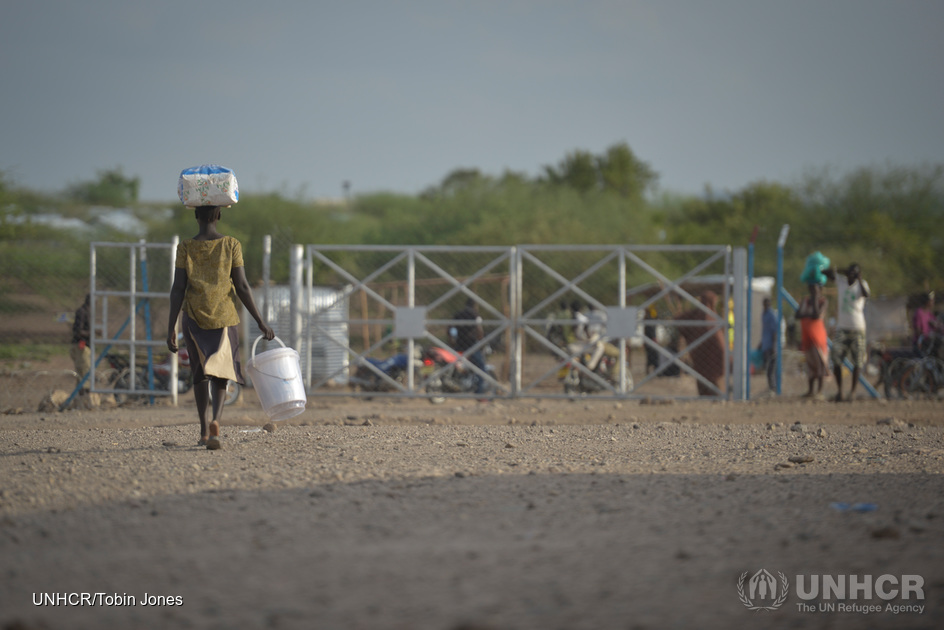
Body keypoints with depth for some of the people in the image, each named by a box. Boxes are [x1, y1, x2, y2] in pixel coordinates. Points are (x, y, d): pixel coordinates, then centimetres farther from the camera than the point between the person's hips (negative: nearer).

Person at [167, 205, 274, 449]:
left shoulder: (185, 248, -2)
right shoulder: (231, 245, -3)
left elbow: (178, 289, -6)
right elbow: (242, 287, -7)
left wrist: (171, 328, -3)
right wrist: (260, 322, -2)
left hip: (194, 317, 1)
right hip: (224, 316, -1)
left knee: (200, 372, 17)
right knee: (219, 371, 8)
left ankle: (204, 429, 16)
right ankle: (216, 419, -18)